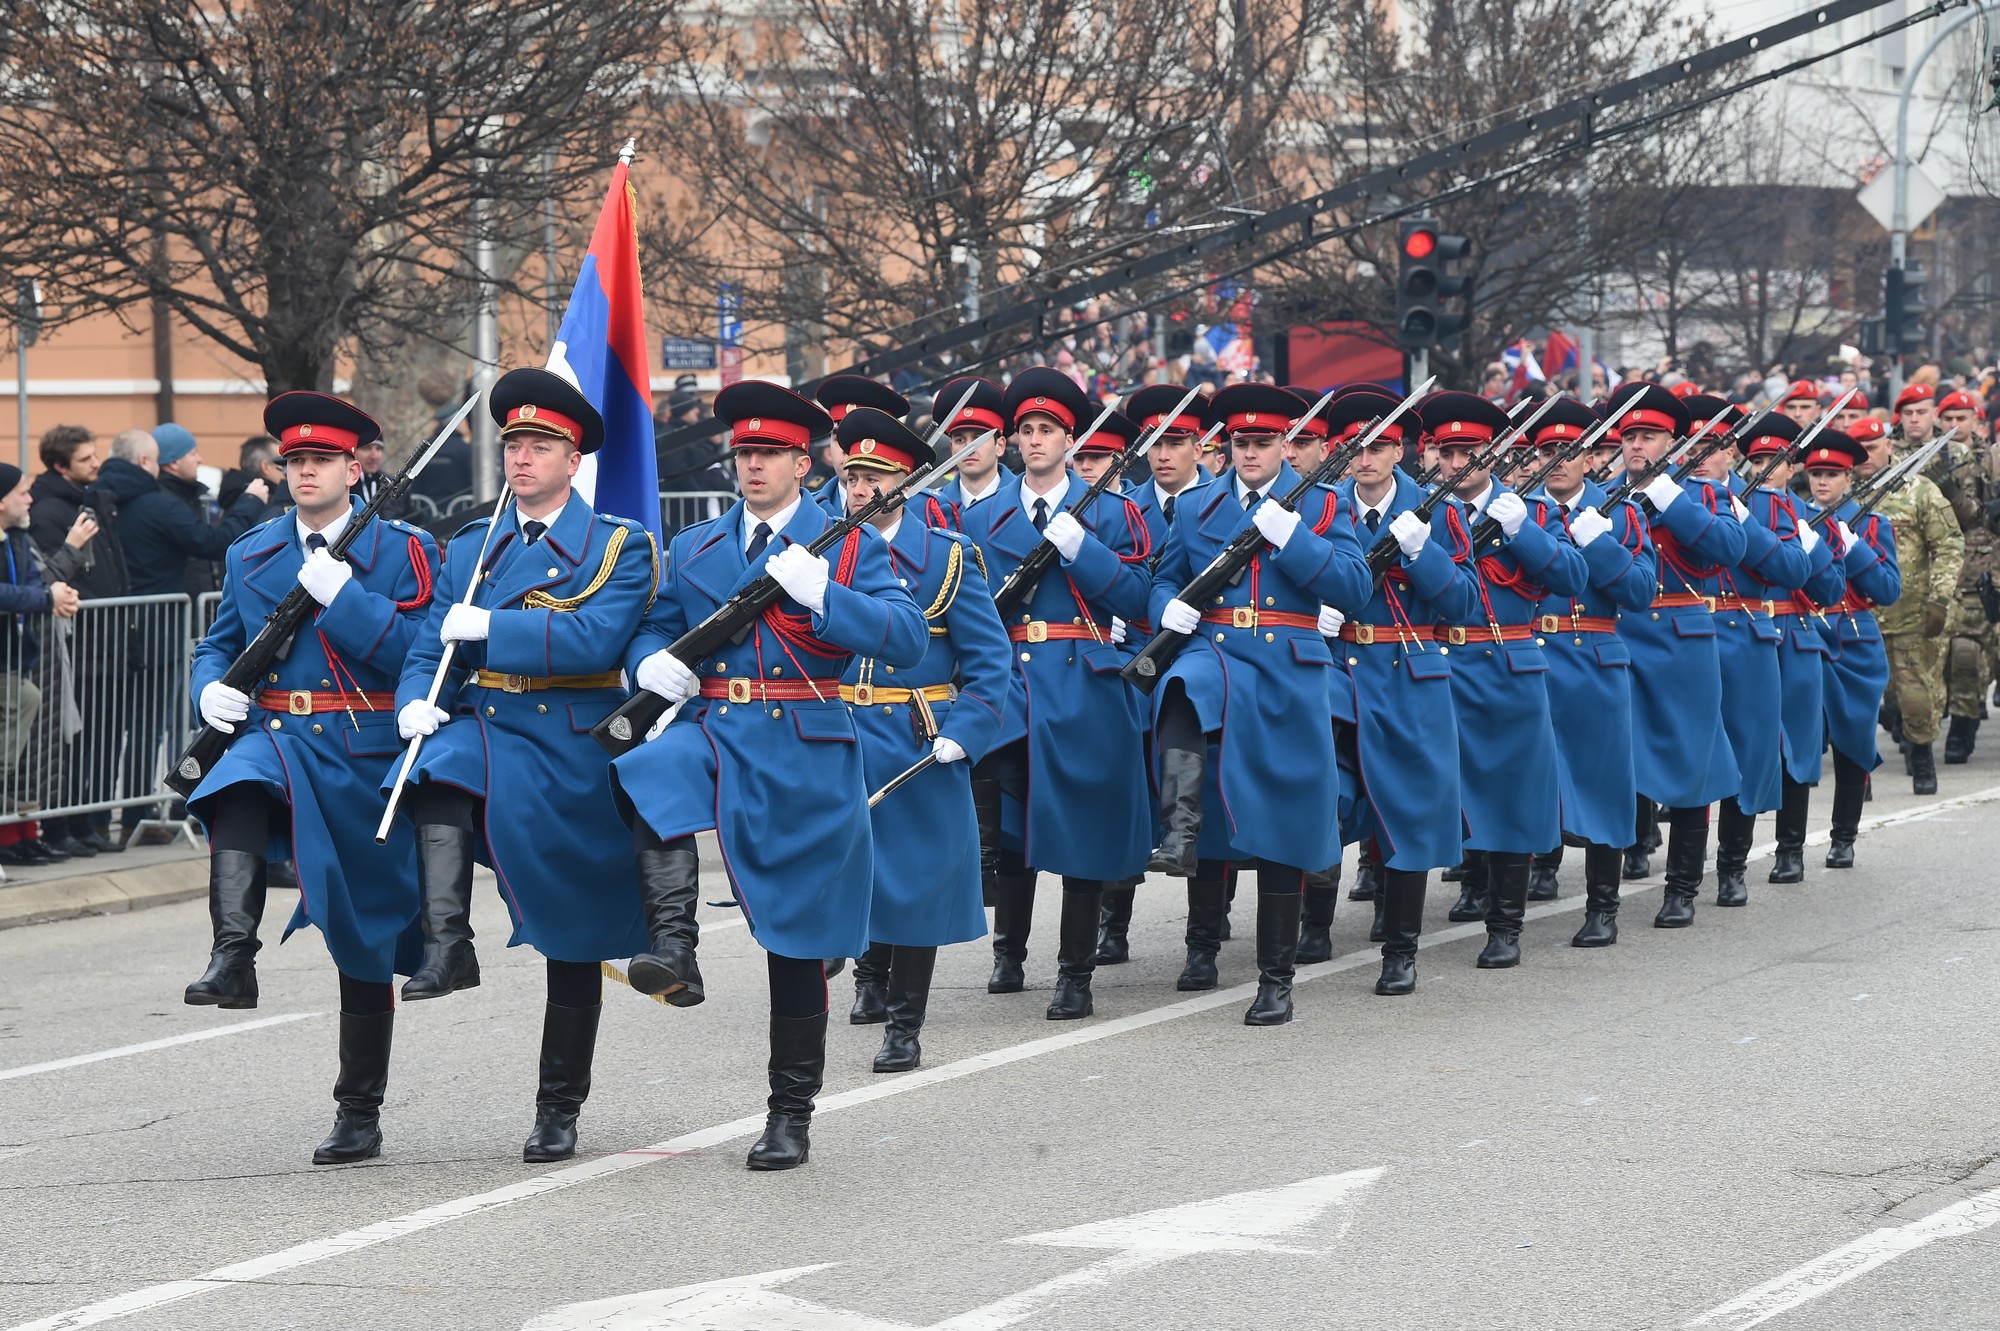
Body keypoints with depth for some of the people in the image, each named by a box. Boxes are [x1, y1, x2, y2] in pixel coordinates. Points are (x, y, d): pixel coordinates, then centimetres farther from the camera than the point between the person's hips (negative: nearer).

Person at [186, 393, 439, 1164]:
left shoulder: (403, 551, 1)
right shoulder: (251, 557, 11)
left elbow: (421, 651, -11)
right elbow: (219, 645, 20)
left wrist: (342, 595, -19)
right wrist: (212, 691, -2)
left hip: (369, 759, -1)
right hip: (278, 735, 2)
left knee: (366, 938, 5)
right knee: (238, 789, -38)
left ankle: (360, 1116, 15)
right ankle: (234, 957, -47)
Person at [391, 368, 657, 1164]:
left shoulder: (620, 547, 0)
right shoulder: (469, 549, 13)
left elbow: (596, 641, -16)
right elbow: (430, 650, 9)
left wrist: (490, 628, -18)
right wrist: (416, 704, -12)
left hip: (574, 756, -2)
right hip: (489, 731, 2)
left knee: (573, 946, 4)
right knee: (441, 765, -36)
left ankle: (559, 1110, 15)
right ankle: (447, 944, -41)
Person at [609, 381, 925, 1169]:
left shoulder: (849, 546, 4)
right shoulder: (695, 549, 14)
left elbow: (908, 640, -7)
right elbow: (652, 627, 20)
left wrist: (820, 594, -19)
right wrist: (651, 662, -4)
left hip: (804, 751, -2)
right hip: (712, 727, 2)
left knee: (797, 942, 2)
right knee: (648, 778, -35)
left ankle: (791, 1116, 11)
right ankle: (673, 948, -35)